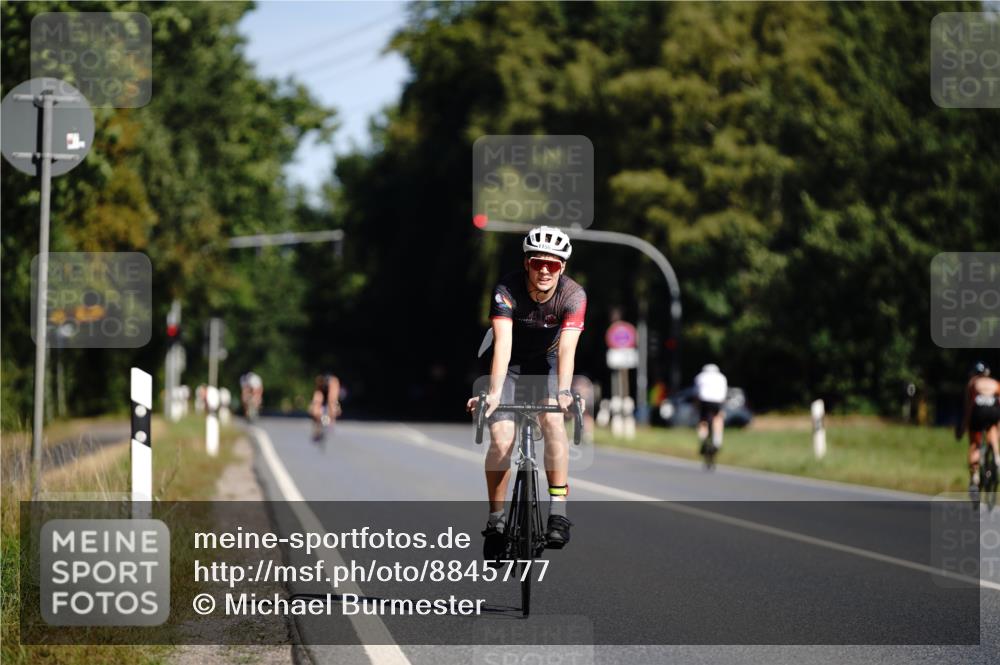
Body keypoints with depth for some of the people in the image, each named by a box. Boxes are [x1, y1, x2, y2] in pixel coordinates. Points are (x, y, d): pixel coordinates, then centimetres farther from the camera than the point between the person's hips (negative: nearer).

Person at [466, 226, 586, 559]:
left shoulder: (573, 295, -25)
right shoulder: (507, 289, -27)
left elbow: (567, 348, -36)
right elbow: (502, 343, -37)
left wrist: (563, 391, -52)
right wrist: (494, 392, -50)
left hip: (547, 362, 0)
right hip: (511, 364, 0)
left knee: (552, 419, -28)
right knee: (501, 440, -15)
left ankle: (558, 511, -25)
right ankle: (495, 521, 3)